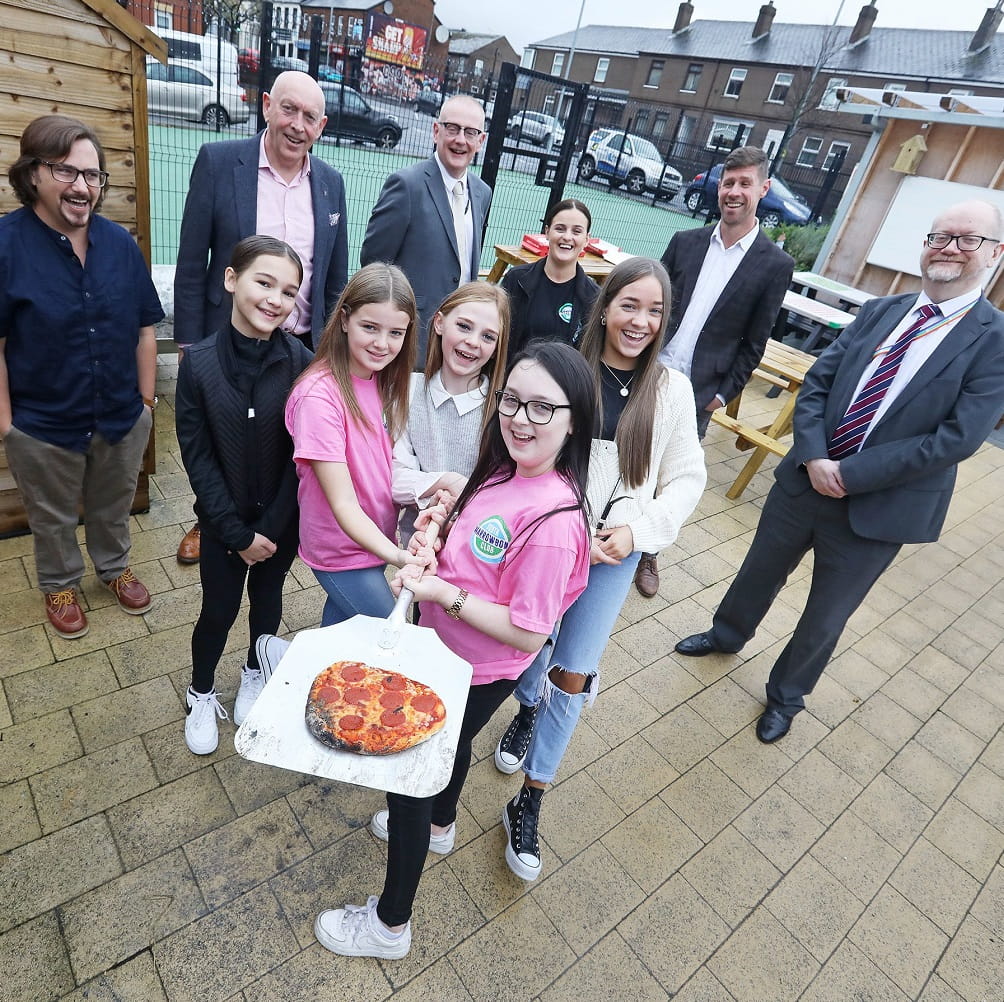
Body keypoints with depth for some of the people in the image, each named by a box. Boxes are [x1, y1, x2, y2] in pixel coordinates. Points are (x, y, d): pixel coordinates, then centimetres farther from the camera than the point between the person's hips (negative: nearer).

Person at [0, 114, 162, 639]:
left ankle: (115, 567, 48)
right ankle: (60, 585, 44)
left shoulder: (119, 242, -4)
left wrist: (146, 400, 1)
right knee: (53, 518, 20)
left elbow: (145, 329, 1)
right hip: (43, 425, -2)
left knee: (113, 508, 23)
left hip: (122, 418, 3)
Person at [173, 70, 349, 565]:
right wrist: (190, 344, -8)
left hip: (303, 348, 2)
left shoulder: (330, 182, 3)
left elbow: (336, 279, 8)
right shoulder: (218, 161, -7)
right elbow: (191, 265, -6)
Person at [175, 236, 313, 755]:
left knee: (267, 599, 20)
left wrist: (270, 528, -12)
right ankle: (201, 694, 41)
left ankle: (255, 674, 49)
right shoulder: (199, 362, -14)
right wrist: (237, 532, -11)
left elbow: (302, 455, -11)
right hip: (223, 521, 0)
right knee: (219, 611, 13)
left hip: (281, 520, 1)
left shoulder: (300, 362, -15)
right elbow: (197, 456, -10)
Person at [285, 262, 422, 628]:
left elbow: (386, 462, 4)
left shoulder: (382, 381, -1)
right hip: (342, 552, -7)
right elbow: (344, 504, -27)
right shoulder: (318, 395, -26)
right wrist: (396, 555, -41)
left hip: (379, 539, 7)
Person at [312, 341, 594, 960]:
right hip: (449, 653, 8)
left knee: (405, 775, 11)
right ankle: (439, 826, 66)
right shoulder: (506, 470, -10)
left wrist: (443, 593, -28)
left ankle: (390, 925, 39)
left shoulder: (553, 523, -35)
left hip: (478, 675, -8)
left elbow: (528, 633, -29)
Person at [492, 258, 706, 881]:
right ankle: (528, 710, 56)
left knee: (573, 676, 3)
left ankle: (529, 804, 22)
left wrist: (638, 531, -12)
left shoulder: (672, 391, -4)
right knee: (531, 644, 19)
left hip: (616, 551, 1)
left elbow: (686, 479, 0)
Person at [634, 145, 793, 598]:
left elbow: (754, 344, -1)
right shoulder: (685, 241, 5)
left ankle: (647, 553, 29)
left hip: (696, 395, -2)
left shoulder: (775, 265, -3)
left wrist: (722, 394, -4)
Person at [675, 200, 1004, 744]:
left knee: (823, 621, 14)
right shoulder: (879, 311, 2)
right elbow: (816, 382, 0)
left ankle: (785, 695, 41)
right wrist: (813, 458, -16)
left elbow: (957, 438, -18)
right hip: (804, 480, 4)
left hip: (875, 509, -3)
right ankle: (726, 634, 52)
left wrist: (848, 474, -20)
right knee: (760, 571, 23)